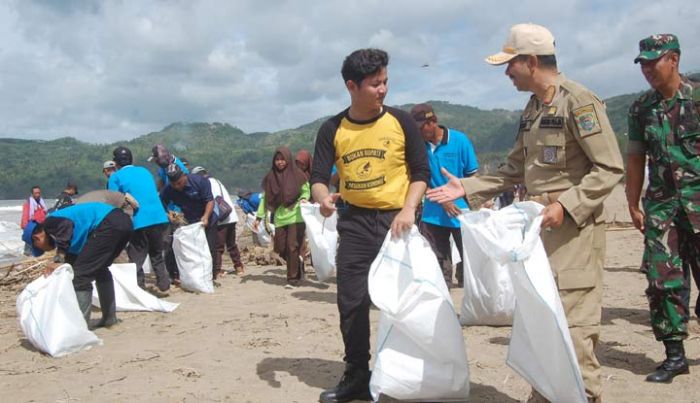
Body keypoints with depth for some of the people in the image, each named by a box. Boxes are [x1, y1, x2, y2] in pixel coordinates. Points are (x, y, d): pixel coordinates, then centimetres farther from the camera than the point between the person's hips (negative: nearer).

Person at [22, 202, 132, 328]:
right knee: (99, 270, 28)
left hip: (109, 224, -10)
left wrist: (58, 260, -15)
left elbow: (66, 225, -17)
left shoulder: (49, 223, 6)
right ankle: (109, 317, 34)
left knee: (80, 275, -3)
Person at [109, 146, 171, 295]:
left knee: (136, 260, 6)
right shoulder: (145, 171, 18)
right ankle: (163, 287, 21)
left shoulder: (116, 177, 2)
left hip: (139, 223, -5)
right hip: (160, 219, 5)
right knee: (157, 255, 19)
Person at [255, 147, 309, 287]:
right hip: (279, 218, 4)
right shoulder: (270, 177, 6)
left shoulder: (297, 175, -2)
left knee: (292, 247, -7)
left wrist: (303, 199, -16)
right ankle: (297, 261, 32)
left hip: (295, 217, -4)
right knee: (280, 248, 5)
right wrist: (259, 217, 4)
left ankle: (293, 278, 4)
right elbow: (265, 198, 9)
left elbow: (306, 191, 6)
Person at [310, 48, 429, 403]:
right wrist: (323, 197, -24)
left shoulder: (400, 122, -3)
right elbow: (318, 176, -1)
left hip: (396, 219, -2)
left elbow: (421, 172, 0)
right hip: (354, 221, 2)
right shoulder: (332, 130, 0)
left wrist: (408, 209, -16)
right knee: (351, 301, 4)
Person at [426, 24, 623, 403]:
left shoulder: (578, 100, -11)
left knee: (573, 321, -8)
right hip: (539, 224, 9)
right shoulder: (532, 109, 15)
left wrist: (566, 205, -22)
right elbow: (515, 170, 20)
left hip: (574, 225, -8)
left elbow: (610, 168, -14)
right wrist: (466, 188, 14)